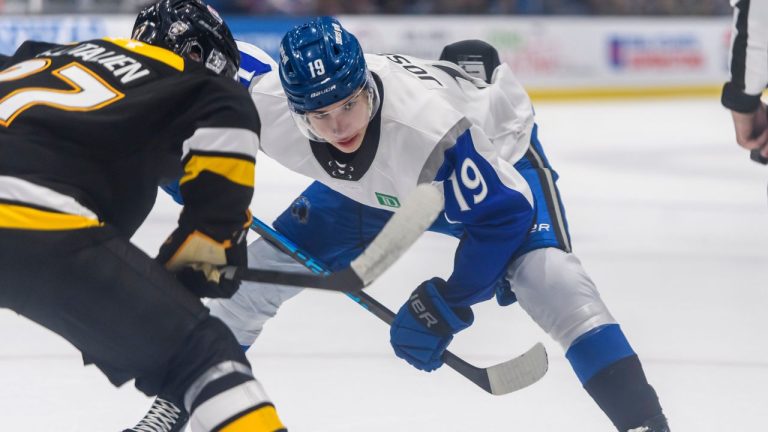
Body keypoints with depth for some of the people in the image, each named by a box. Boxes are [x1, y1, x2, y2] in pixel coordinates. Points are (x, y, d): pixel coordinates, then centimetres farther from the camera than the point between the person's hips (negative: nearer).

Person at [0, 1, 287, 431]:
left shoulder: (56, 55, 33)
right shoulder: (190, 85, 15)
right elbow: (229, 119, -6)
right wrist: (213, 240, 2)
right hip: (38, 229, -6)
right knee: (199, 352, 2)